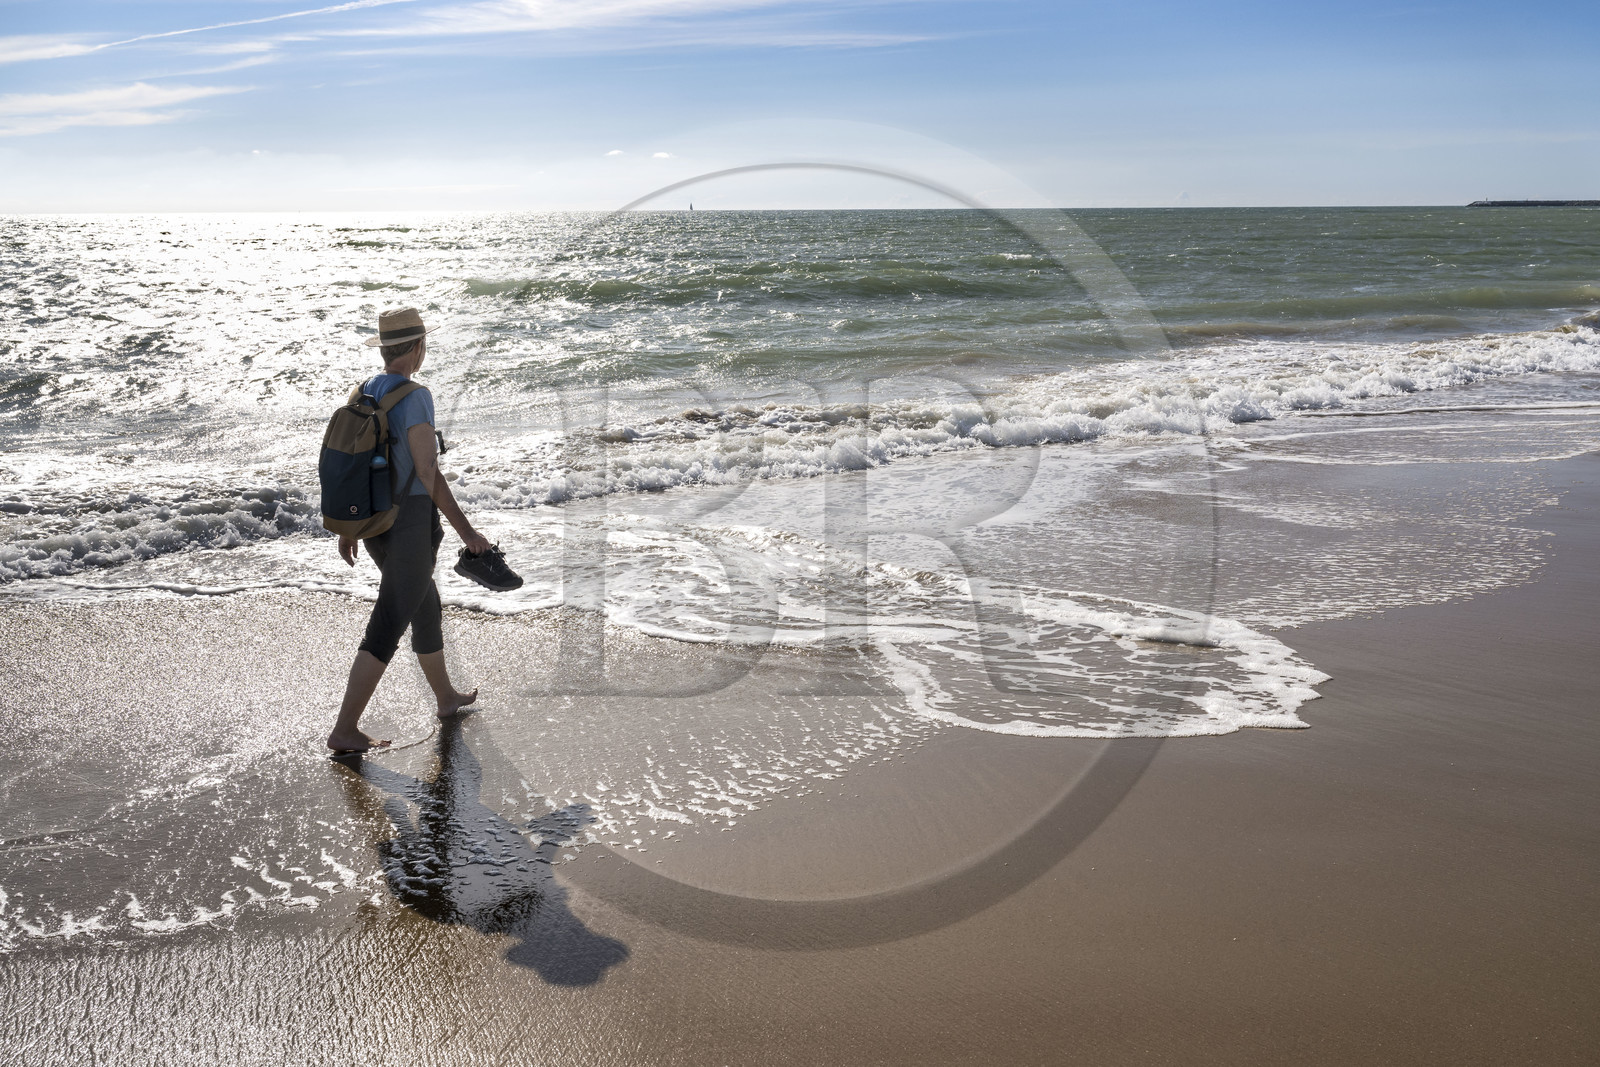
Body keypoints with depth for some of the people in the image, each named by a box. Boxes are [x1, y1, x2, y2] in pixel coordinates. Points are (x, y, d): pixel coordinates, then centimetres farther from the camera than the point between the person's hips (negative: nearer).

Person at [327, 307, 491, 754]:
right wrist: (466, 533, -15)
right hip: (410, 528, -9)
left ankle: (447, 697, 41)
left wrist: (347, 527, 22)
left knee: (426, 609, 25)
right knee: (386, 631, -3)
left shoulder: (364, 395, 7)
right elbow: (429, 474, -21)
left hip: (374, 525, 9)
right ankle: (345, 730, 0)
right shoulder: (414, 398, -20)